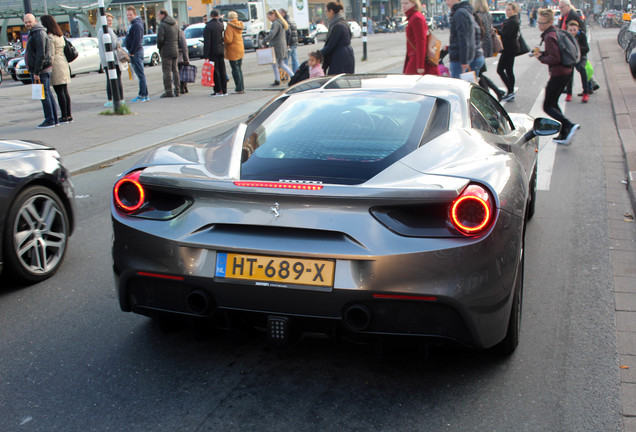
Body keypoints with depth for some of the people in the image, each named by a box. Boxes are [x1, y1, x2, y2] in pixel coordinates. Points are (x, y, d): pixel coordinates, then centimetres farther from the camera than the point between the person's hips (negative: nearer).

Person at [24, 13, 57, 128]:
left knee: (45, 95, -7)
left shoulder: (38, 34, -15)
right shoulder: (33, 33, 19)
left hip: (41, 70, -10)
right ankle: (54, 119, 16)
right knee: (47, 94, 11)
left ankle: (50, 120, -5)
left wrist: (36, 72, -22)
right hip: (43, 70, 10)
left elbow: (41, 54, -21)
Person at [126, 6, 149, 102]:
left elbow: (137, 40, -23)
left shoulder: (137, 25, -14)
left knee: (140, 74, -8)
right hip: (134, 53, 10)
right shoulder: (133, 24, 19)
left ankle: (143, 95, -7)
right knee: (140, 75, 11)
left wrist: (131, 52, -19)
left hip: (136, 52, -10)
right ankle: (143, 95, 14)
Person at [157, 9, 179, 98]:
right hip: (175, 50, 7)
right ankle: (176, 91, 11)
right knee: (175, 70, 10)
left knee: (167, 71, -5)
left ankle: (168, 91, -6)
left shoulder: (162, 25, -11)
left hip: (166, 51, -7)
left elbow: (160, 39, -18)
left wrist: (159, 47, -1)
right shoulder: (175, 24, 13)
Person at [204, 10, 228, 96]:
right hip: (221, 51, 6)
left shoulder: (208, 27, -15)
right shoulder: (221, 25, 2)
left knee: (215, 71, -1)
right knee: (222, 71, 9)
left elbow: (207, 42, -18)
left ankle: (218, 91, -1)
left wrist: (206, 55, -17)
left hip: (213, 52, -6)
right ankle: (224, 90, 13)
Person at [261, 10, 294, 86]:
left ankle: (277, 81, 7)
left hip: (277, 46, -10)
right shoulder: (281, 23, 15)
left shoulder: (275, 23, -15)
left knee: (274, 64, 1)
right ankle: (293, 76, 12)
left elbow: (271, 35, -25)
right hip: (283, 45, 10)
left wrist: (264, 42, -17)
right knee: (281, 64, 17)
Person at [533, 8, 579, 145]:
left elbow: (555, 58, -24)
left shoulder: (549, 37, -18)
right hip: (566, 72, 10)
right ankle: (564, 135, 17)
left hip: (558, 74, -10)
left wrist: (540, 57, -10)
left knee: (548, 106, -3)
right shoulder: (556, 32, 12)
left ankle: (569, 126, -17)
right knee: (553, 103, 18)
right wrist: (542, 53, 7)